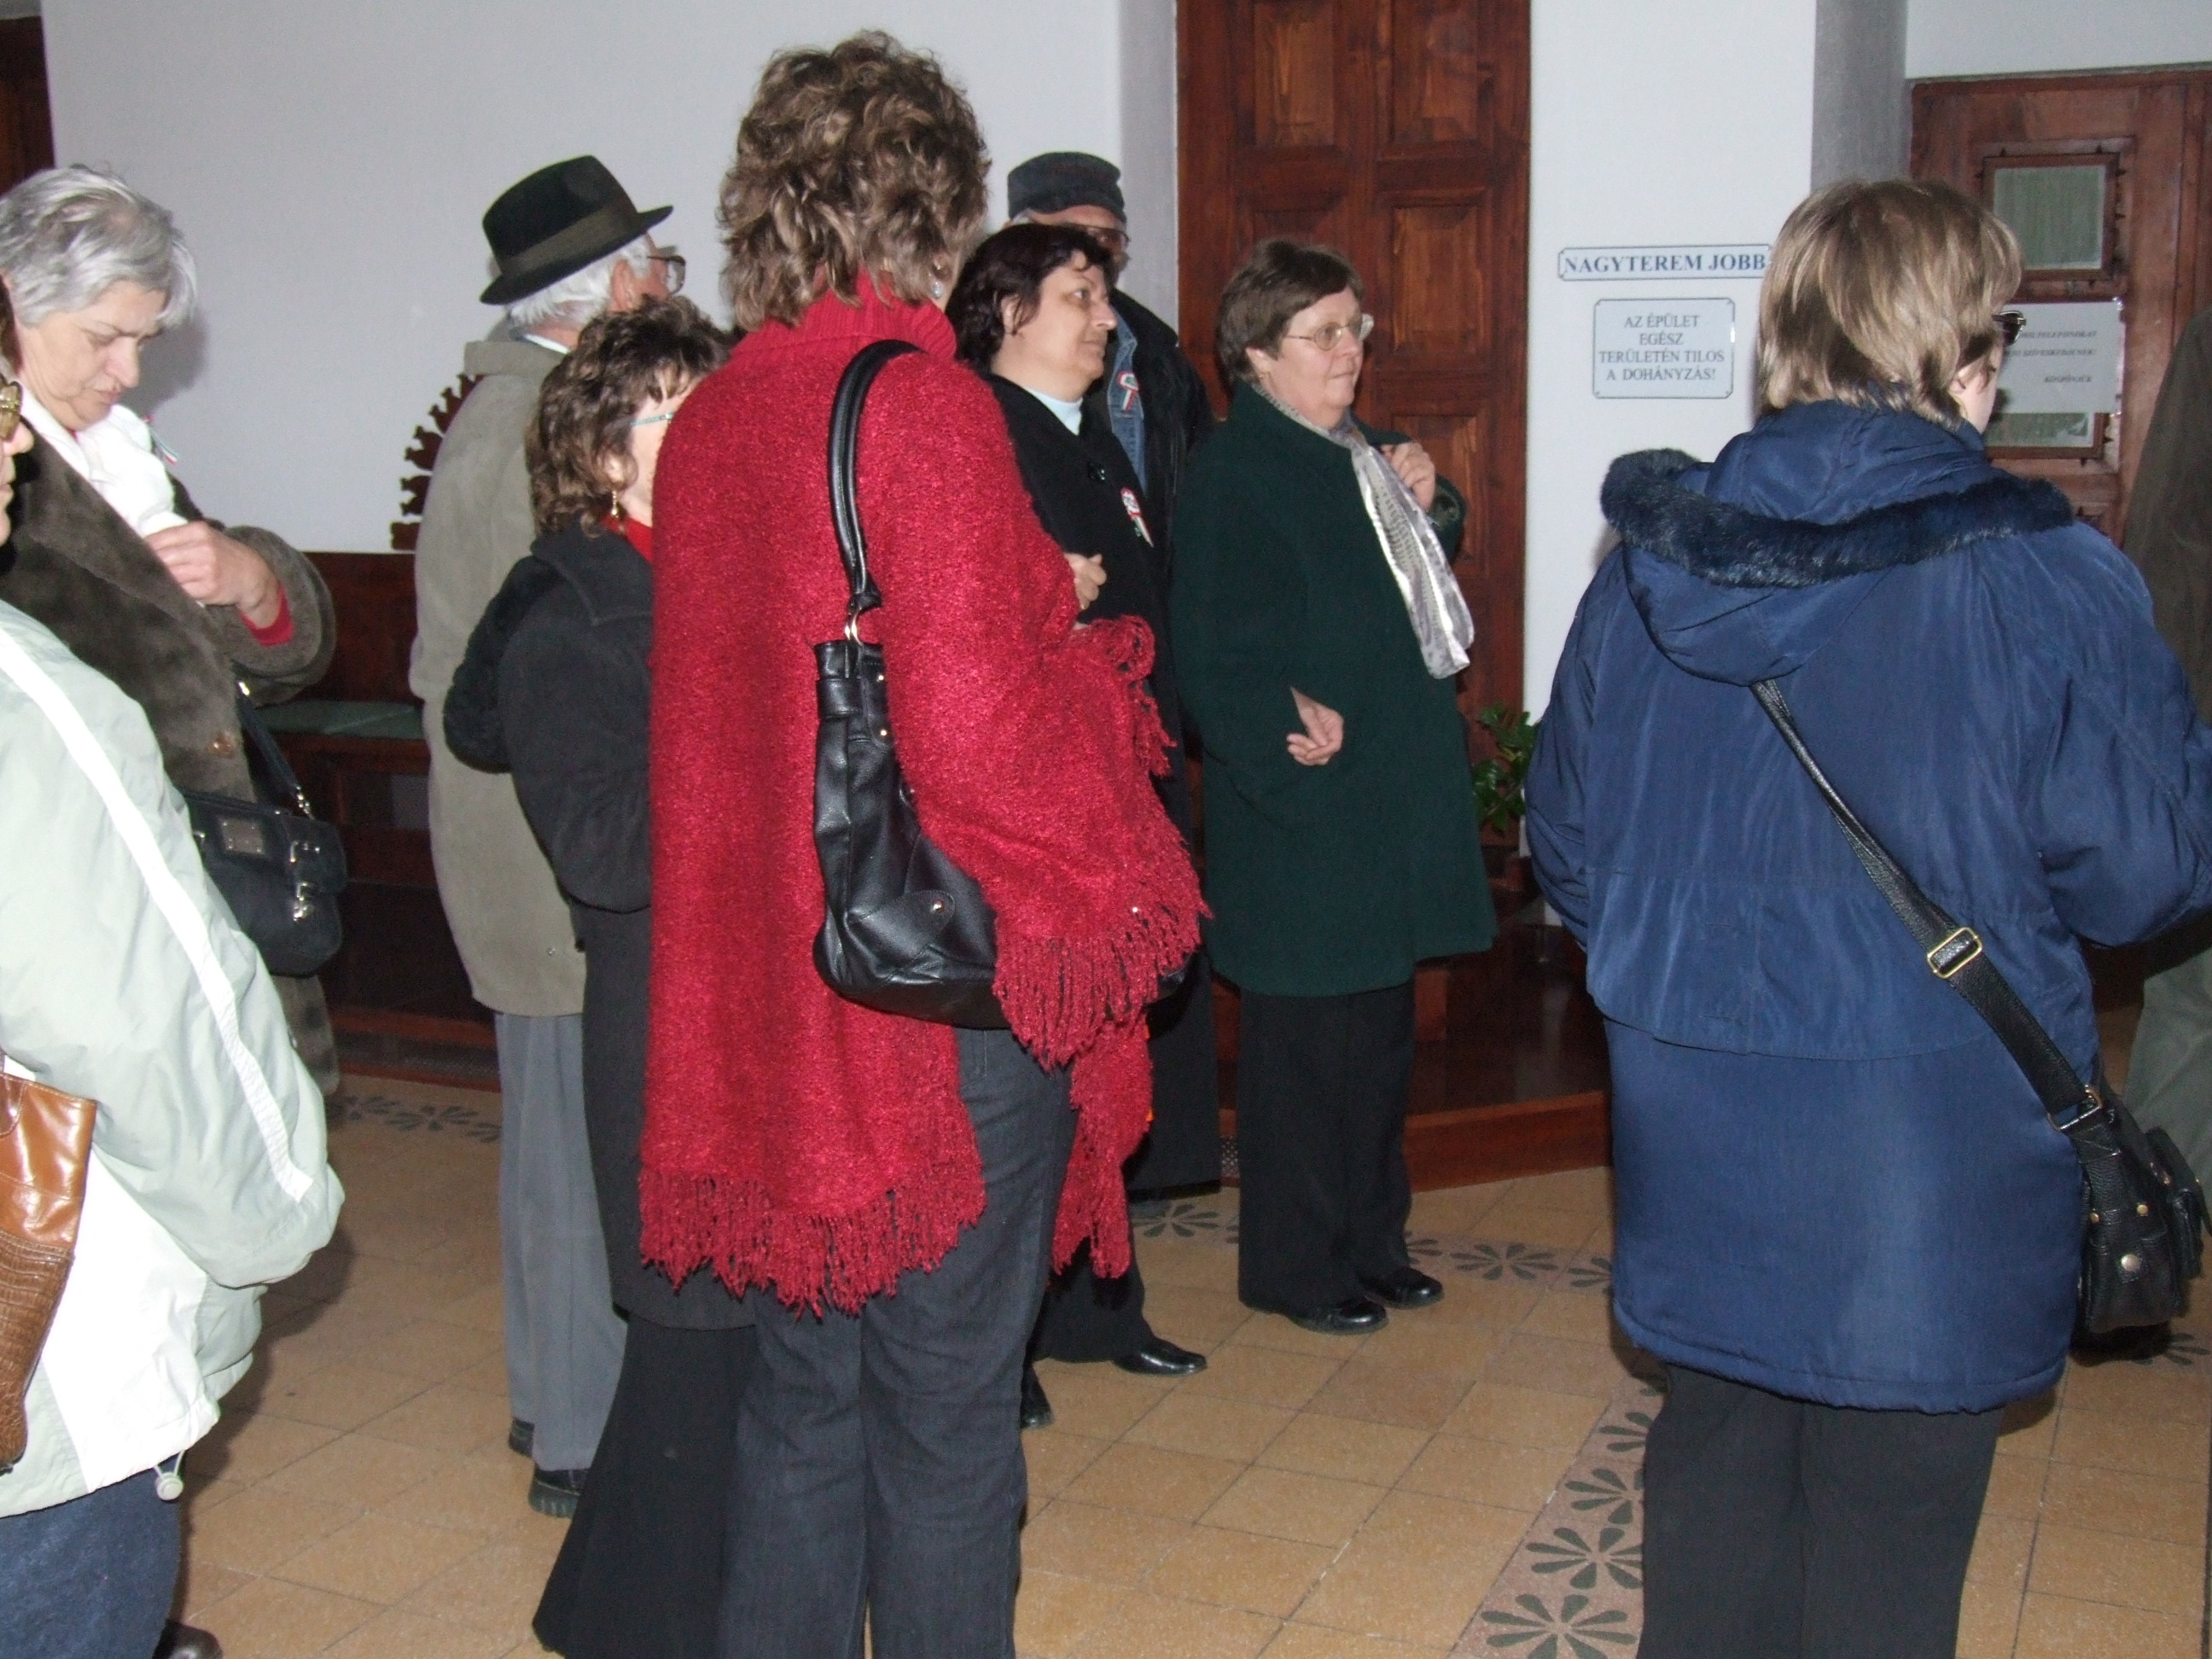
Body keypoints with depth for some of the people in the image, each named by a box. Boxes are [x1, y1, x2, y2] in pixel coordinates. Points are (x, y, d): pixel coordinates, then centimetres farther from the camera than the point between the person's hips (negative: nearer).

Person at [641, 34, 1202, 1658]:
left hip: (773, 975, 7)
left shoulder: (708, 420, 5)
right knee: (947, 1401, 9)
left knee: (805, 1380, 20)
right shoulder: (924, 402, -16)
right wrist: (1096, 652, -1)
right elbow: (978, 730, -21)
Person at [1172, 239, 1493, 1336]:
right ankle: (1296, 1265, 16)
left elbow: (1411, 585, 23)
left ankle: (1370, 1236, 32)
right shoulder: (1234, 471, -13)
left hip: (1392, 795, 9)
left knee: (1381, 1029, 18)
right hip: (1302, 805, -9)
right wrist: (1285, 729, -29)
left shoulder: (1360, 451, 14)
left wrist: (1425, 505, 5)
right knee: (1307, 1039, 1)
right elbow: (1213, 646, -19)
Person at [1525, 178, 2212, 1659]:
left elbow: (1567, 847, 5)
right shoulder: (2044, 581, -15)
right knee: (1884, 1539, 12)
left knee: (1715, 1475, 21)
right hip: (1927, 1177, -4)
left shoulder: (1648, 564, -2)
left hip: (1696, 1144, 4)